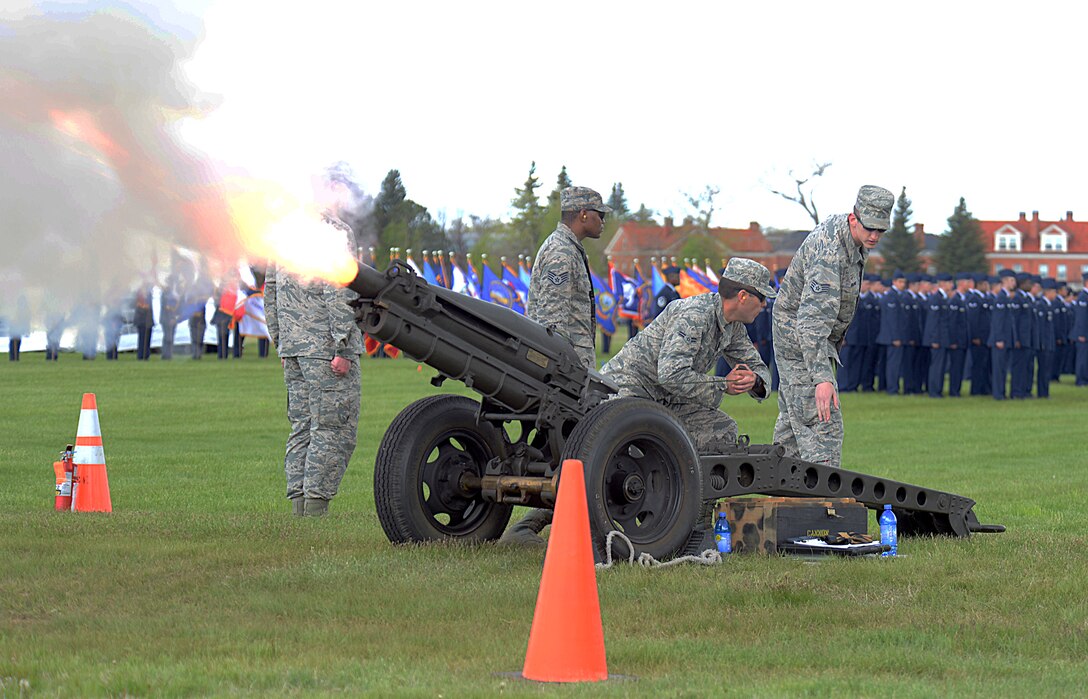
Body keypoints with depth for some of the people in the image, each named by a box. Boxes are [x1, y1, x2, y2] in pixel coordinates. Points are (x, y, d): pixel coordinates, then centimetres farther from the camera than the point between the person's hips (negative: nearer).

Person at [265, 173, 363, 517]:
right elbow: (338, 292, -17)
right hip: (325, 344, -8)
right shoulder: (336, 231, -9)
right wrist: (342, 348, -18)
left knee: (302, 428, 11)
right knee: (334, 430, -6)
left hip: (292, 347, 8)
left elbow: (270, 291, 19)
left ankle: (299, 506, 8)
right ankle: (316, 506, -11)